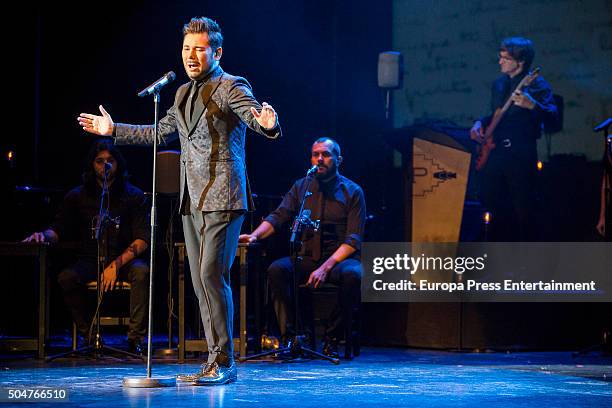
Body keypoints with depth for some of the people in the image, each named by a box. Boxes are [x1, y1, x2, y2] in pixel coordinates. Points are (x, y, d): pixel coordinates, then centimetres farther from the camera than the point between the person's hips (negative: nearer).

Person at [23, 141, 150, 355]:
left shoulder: (133, 196, 2)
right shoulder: (77, 197, 8)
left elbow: (142, 239, -5)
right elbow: (58, 230, 10)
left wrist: (116, 265, -18)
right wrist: (44, 235, -15)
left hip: (125, 259, -1)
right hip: (90, 260, 1)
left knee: (141, 272, -35)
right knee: (67, 277, -30)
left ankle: (135, 338, -28)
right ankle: (90, 335, -20)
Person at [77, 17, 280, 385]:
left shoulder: (232, 88, -6)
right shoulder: (184, 94, 18)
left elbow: (256, 117, -22)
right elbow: (159, 133, 31)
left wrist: (269, 124, -45)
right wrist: (113, 130, 33)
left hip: (222, 199, -8)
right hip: (192, 202, 8)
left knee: (212, 275, -16)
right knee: (201, 281, 7)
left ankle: (224, 363, -10)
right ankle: (217, 361, 12)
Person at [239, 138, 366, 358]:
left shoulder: (352, 192, 1)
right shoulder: (301, 187, 11)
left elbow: (353, 240, -8)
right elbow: (277, 217, 0)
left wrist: (326, 267, -21)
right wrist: (255, 235, -23)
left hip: (340, 258, -3)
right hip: (306, 257, 3)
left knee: (353, 274, -36)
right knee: (277, 269, -27)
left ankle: (332, 339, -20)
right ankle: (289, 338, -24)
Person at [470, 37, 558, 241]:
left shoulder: (536, 85, -6)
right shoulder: (499, 84, 15)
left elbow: (552, 115, -18)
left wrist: (532, 105, -35)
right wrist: (481, 123, 8)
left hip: (520, 153, -7)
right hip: (495, 151, 7)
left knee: (522, 208, -5)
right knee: (490, 200, 8)